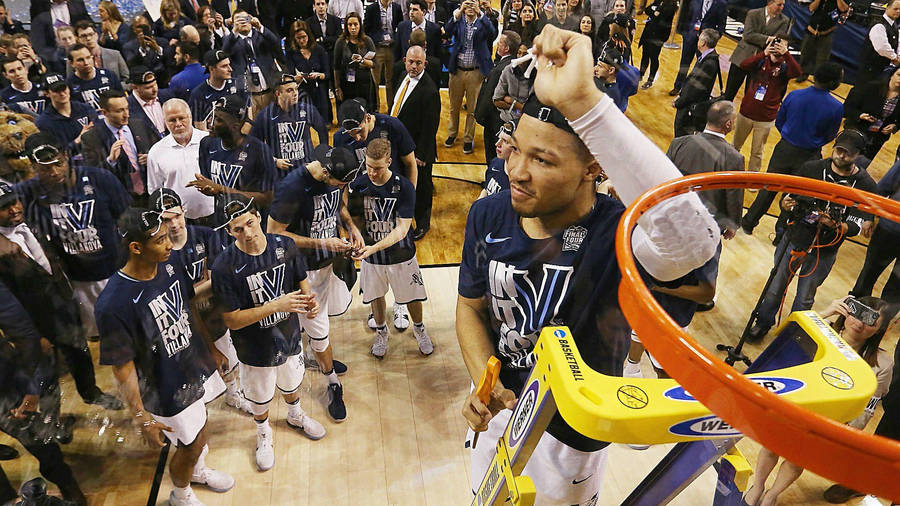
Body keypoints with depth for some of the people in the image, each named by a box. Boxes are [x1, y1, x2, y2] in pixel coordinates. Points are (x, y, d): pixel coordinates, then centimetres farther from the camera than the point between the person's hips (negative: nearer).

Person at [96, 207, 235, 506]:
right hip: (167, 389, -6)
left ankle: (198, 470, 59)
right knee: (194, 442, 13)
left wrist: (209, 347, 15)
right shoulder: (113, 304, -31)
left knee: (198, 435, 27)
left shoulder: (169, 267, -11)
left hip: (195, 369, 6)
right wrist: (141, 417, -16)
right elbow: (122, 367, -22)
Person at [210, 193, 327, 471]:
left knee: (291, 383, 30)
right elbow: (231, 320, -23)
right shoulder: (225, 267, -27)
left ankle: (296, 416, 63)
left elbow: (301, 280, 1)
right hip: (256, 348, -3)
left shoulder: (285, 245, -15)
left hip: (289, 335, 3)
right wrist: (276, 306, -33)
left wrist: (309, 301, -21)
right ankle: (264, 433, 55)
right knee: (260, 397, 23)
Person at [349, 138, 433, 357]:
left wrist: (375, 247, -36)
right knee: (376, 295, 21)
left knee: (412, 296, 16)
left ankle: (419, 329, 46)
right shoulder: (358, 185, -12)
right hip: (370, 255, 2)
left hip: (401, 255, -2)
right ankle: (381, 331, 49)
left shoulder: (404, 187, -21)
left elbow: (402, 229, -24)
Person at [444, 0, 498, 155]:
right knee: (454, 107, 15)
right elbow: (447, 29, -18)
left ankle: (468, 139, 17)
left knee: (472, 109, 5)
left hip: (475, 72, -1)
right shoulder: (458, 21, 2)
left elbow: (492, 33, -21)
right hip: (457, 71, 2)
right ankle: (452, 134, 31)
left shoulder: (482, 23, 0)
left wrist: (480, 14, -30)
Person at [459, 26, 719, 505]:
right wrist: (486, 384, -20)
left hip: (572, 434, -4)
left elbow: (694, 239, -56)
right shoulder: (489, 215, -15)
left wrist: (582, 102, -59)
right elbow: (472, 306, -2)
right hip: (498, 410, 4)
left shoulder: (615, 233, -32)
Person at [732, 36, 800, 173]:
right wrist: (764, 53, -33)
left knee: (757, 153, 10)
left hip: (766, 119, -1)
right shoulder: (761, 61, -4)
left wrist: (786, 53, -36)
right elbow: (743, 66, -23)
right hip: (746, 112, 1)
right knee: (735, 146, 20)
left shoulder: (785, 67, -6)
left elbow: (797, 72, -28)